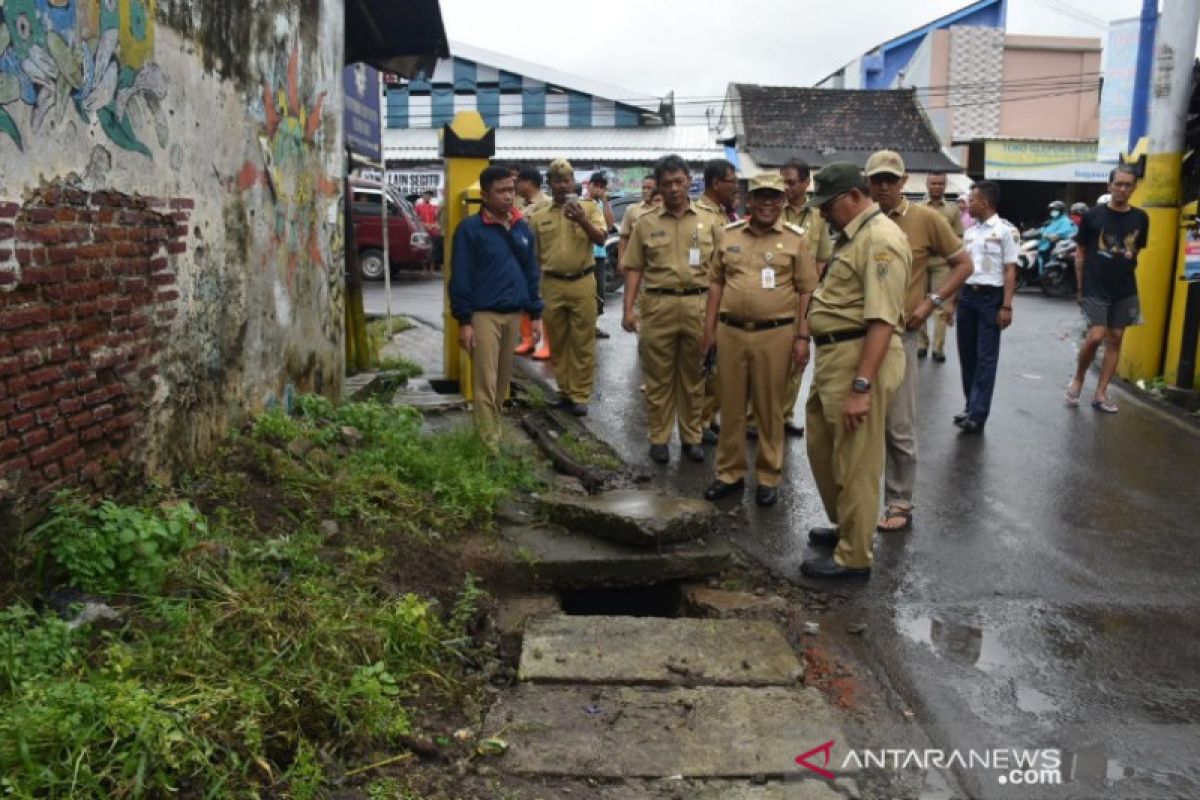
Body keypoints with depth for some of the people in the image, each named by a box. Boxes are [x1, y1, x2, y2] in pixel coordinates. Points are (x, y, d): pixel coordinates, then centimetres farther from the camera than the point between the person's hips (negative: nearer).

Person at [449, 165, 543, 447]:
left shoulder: (522, 227, 10)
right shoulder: (470, 228, -7)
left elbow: (531, 272, 15)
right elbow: (460, 276, -8)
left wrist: (535, 313, 12)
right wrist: (463, 320, -12)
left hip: (513, 314, 6)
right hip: (484, 315, -5)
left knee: (503, 380, 14)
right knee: (485, 383, -4)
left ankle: (493, 430, 29)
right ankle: (489, 444, 1)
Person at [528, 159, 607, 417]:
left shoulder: (589, 207, 2)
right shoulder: (538, 215, 7)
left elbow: (600, 239, -10)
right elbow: (533, 254, 11)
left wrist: (582, 221, -27)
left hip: (582, 283, -2)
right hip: (552, 285, 2)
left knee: (583, 341, 2)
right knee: (557, 341, 10)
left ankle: (580, 394, 10)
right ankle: (565, 390, 24)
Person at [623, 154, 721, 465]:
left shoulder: (707, 222, 7)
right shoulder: (645, 223, 5)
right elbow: (634, 268, 5)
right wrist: (628, 308, -2)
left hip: (698, 305, 1)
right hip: (659, 304, -1)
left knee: (693, 375, 9)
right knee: (658, 376, 6)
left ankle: (691, 437, 21)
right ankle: (659, 438, 17)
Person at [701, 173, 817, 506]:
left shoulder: (797, 238, -1)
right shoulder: (729, 234, 8)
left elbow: (806, 291, -1)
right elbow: (716, 282, 12)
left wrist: (802, 337, -7)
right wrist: (709, 328, 7)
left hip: (775, 334, -3)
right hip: (730, 332, 3)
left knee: (769, 409, 8)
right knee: (731, 406, 11)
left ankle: (768, 477, 21)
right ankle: (730, 473, 25)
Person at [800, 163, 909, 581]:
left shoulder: (880, 240, -17)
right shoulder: (851, 235, 16)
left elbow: (882, 320, -24)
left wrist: (861, 386, -28)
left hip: (860, 357, -11)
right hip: (834, 355, 11)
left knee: (855, 463, 0)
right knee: (822, 446, 21)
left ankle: (853, 557, 13)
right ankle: (846, 525, 39)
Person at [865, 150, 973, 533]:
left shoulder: (927, 219, -5)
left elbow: (963, 264, 2)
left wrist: (931, 302, -9)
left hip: (900, 333, -3)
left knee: (899, 426, 1)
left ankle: (900, 505, 13)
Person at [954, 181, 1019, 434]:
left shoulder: (1005, 230, -5)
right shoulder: (969, 232, 12)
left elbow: (1010, 271, -7)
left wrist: (1007, 306, -12)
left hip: (990, 296, -6)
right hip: (967, 295, 6)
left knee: (986, 357, -3)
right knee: (967, 354, 9)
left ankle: (978, 414, -4)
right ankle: (971, 406, 19)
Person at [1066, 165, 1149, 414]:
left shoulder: (1140, 218, 4)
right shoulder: (1093, 215, -3)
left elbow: (1137, 250, 15)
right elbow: (1080, 253, 2)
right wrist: (1080, 286, 0)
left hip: (1125, 291, 3)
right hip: (1095, 289, -3)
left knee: (1115, 340, 5)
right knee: (1095, 336, -14)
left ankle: (1101, 394, 12)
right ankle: (1078, 379, 11)